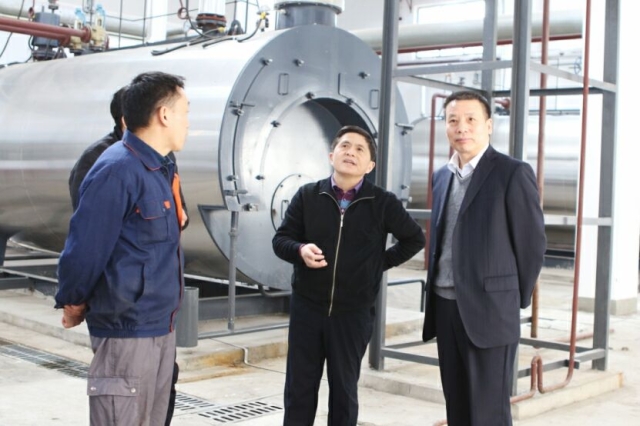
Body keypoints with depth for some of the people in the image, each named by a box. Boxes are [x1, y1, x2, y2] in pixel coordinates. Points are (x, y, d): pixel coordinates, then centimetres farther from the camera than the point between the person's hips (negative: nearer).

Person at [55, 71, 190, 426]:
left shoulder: (161, 169, 10)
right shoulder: (117, 170, -19)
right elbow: (83, 249, -19)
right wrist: (74, 305, -5)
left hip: (162, 328, 9)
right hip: (127, 330, -9)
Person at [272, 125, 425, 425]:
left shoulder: (383, 203, -3)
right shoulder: (307, 195, -1)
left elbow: (415, 238, 9)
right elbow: (281, 239, 2)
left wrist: (383, 261, 2)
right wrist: (301, 250, -18)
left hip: (353, 312, -1)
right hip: (307, 307, 1)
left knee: (344, 389, 11)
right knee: (299, 388, 7)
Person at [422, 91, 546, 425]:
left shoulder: (513, 173, -9)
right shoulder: (442, 176, 12)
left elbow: (532, 242, -5)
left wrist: (517, 299, 1)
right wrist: (435, 293, 12)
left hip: (488, 308, -6)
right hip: (445, 306, 6)